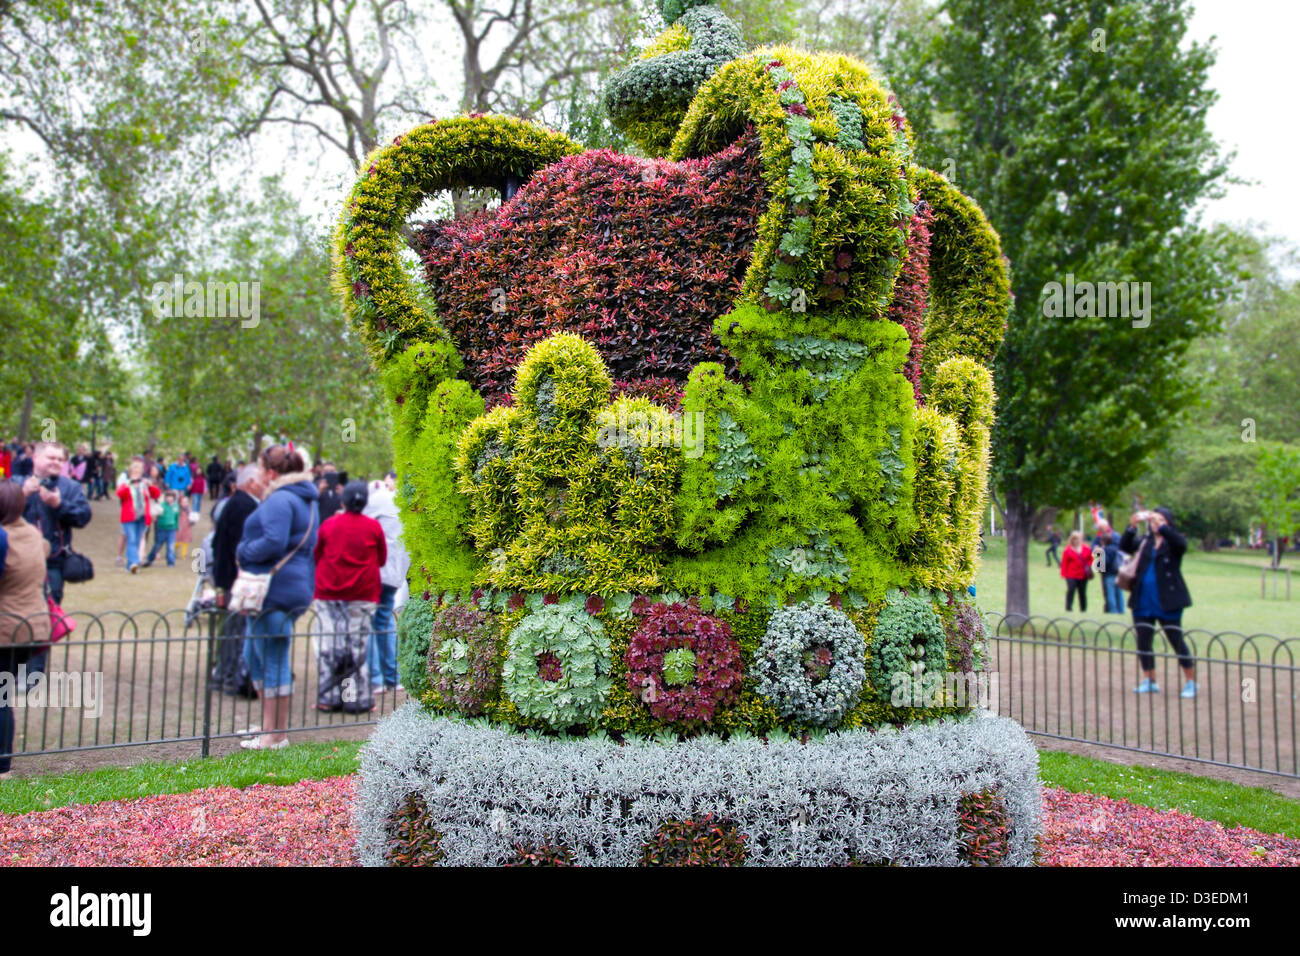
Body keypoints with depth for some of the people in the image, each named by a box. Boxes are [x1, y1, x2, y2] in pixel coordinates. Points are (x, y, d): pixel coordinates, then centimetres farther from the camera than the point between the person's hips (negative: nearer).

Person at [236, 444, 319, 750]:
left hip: (276, 589, -10)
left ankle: (274, 735, 4)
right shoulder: (307, 500, 18)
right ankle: (273, 726, 22)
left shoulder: (279, 500, -13)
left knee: (272, 661, -3)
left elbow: (274, 542, -26)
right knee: (254, 655, 18)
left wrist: (243, 552, -8)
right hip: (297, 587, 10)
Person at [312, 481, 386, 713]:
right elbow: (382, 559, 8)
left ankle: (329, 698, 7)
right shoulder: (374, 527, -2)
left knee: (329, 644, 5)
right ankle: (357, 699, 2)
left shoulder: (328, 525, 2)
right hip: (363, 594, -1)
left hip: (328, 592, 1)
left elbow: (316, 556, 12)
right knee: (358, 645, 1)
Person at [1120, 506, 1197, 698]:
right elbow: (1125, 546, -4)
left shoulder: (1174, 542, 0)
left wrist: (1161, 526, -32)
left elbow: (1181, 543, -23)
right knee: (1143, 642, 6)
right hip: (1143, 601, 4)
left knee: (1177, 641, 0)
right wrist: (1132, 526, -19)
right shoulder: (1145, 541, 11)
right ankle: (1149, 681, 19)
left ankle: (1190, 682, 11)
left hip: (1168, 601, -4)